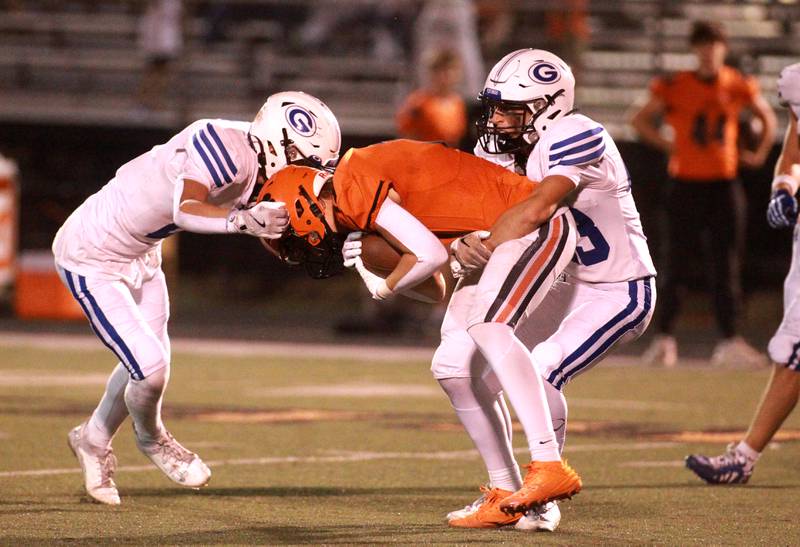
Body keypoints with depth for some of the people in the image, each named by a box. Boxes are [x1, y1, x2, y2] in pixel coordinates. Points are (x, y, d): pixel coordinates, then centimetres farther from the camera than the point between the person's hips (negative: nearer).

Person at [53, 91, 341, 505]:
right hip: (91, 258, -9)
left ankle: (93, 441, 42)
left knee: (149, 366, 16)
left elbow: (281, 241, 6)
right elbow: (185, 209, -43)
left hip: (141, 256, 9)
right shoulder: (225, 145, -30)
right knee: (150, 367, -12)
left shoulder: (257, 166, -4)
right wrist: (242, 220, -58)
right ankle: (150, 438, 21)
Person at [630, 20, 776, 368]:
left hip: (725, 185, 2)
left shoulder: (739, 87, 5)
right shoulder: (675, 87, -3)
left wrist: (760, 153, 12)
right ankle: (664, 337, 4)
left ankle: (730, 340, 0)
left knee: (726, 265, 0)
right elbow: (640, 121, 8)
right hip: (686, 183, -2)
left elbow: (767, 117, 22)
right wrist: (667, 145, -1)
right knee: (676, 263, -2)